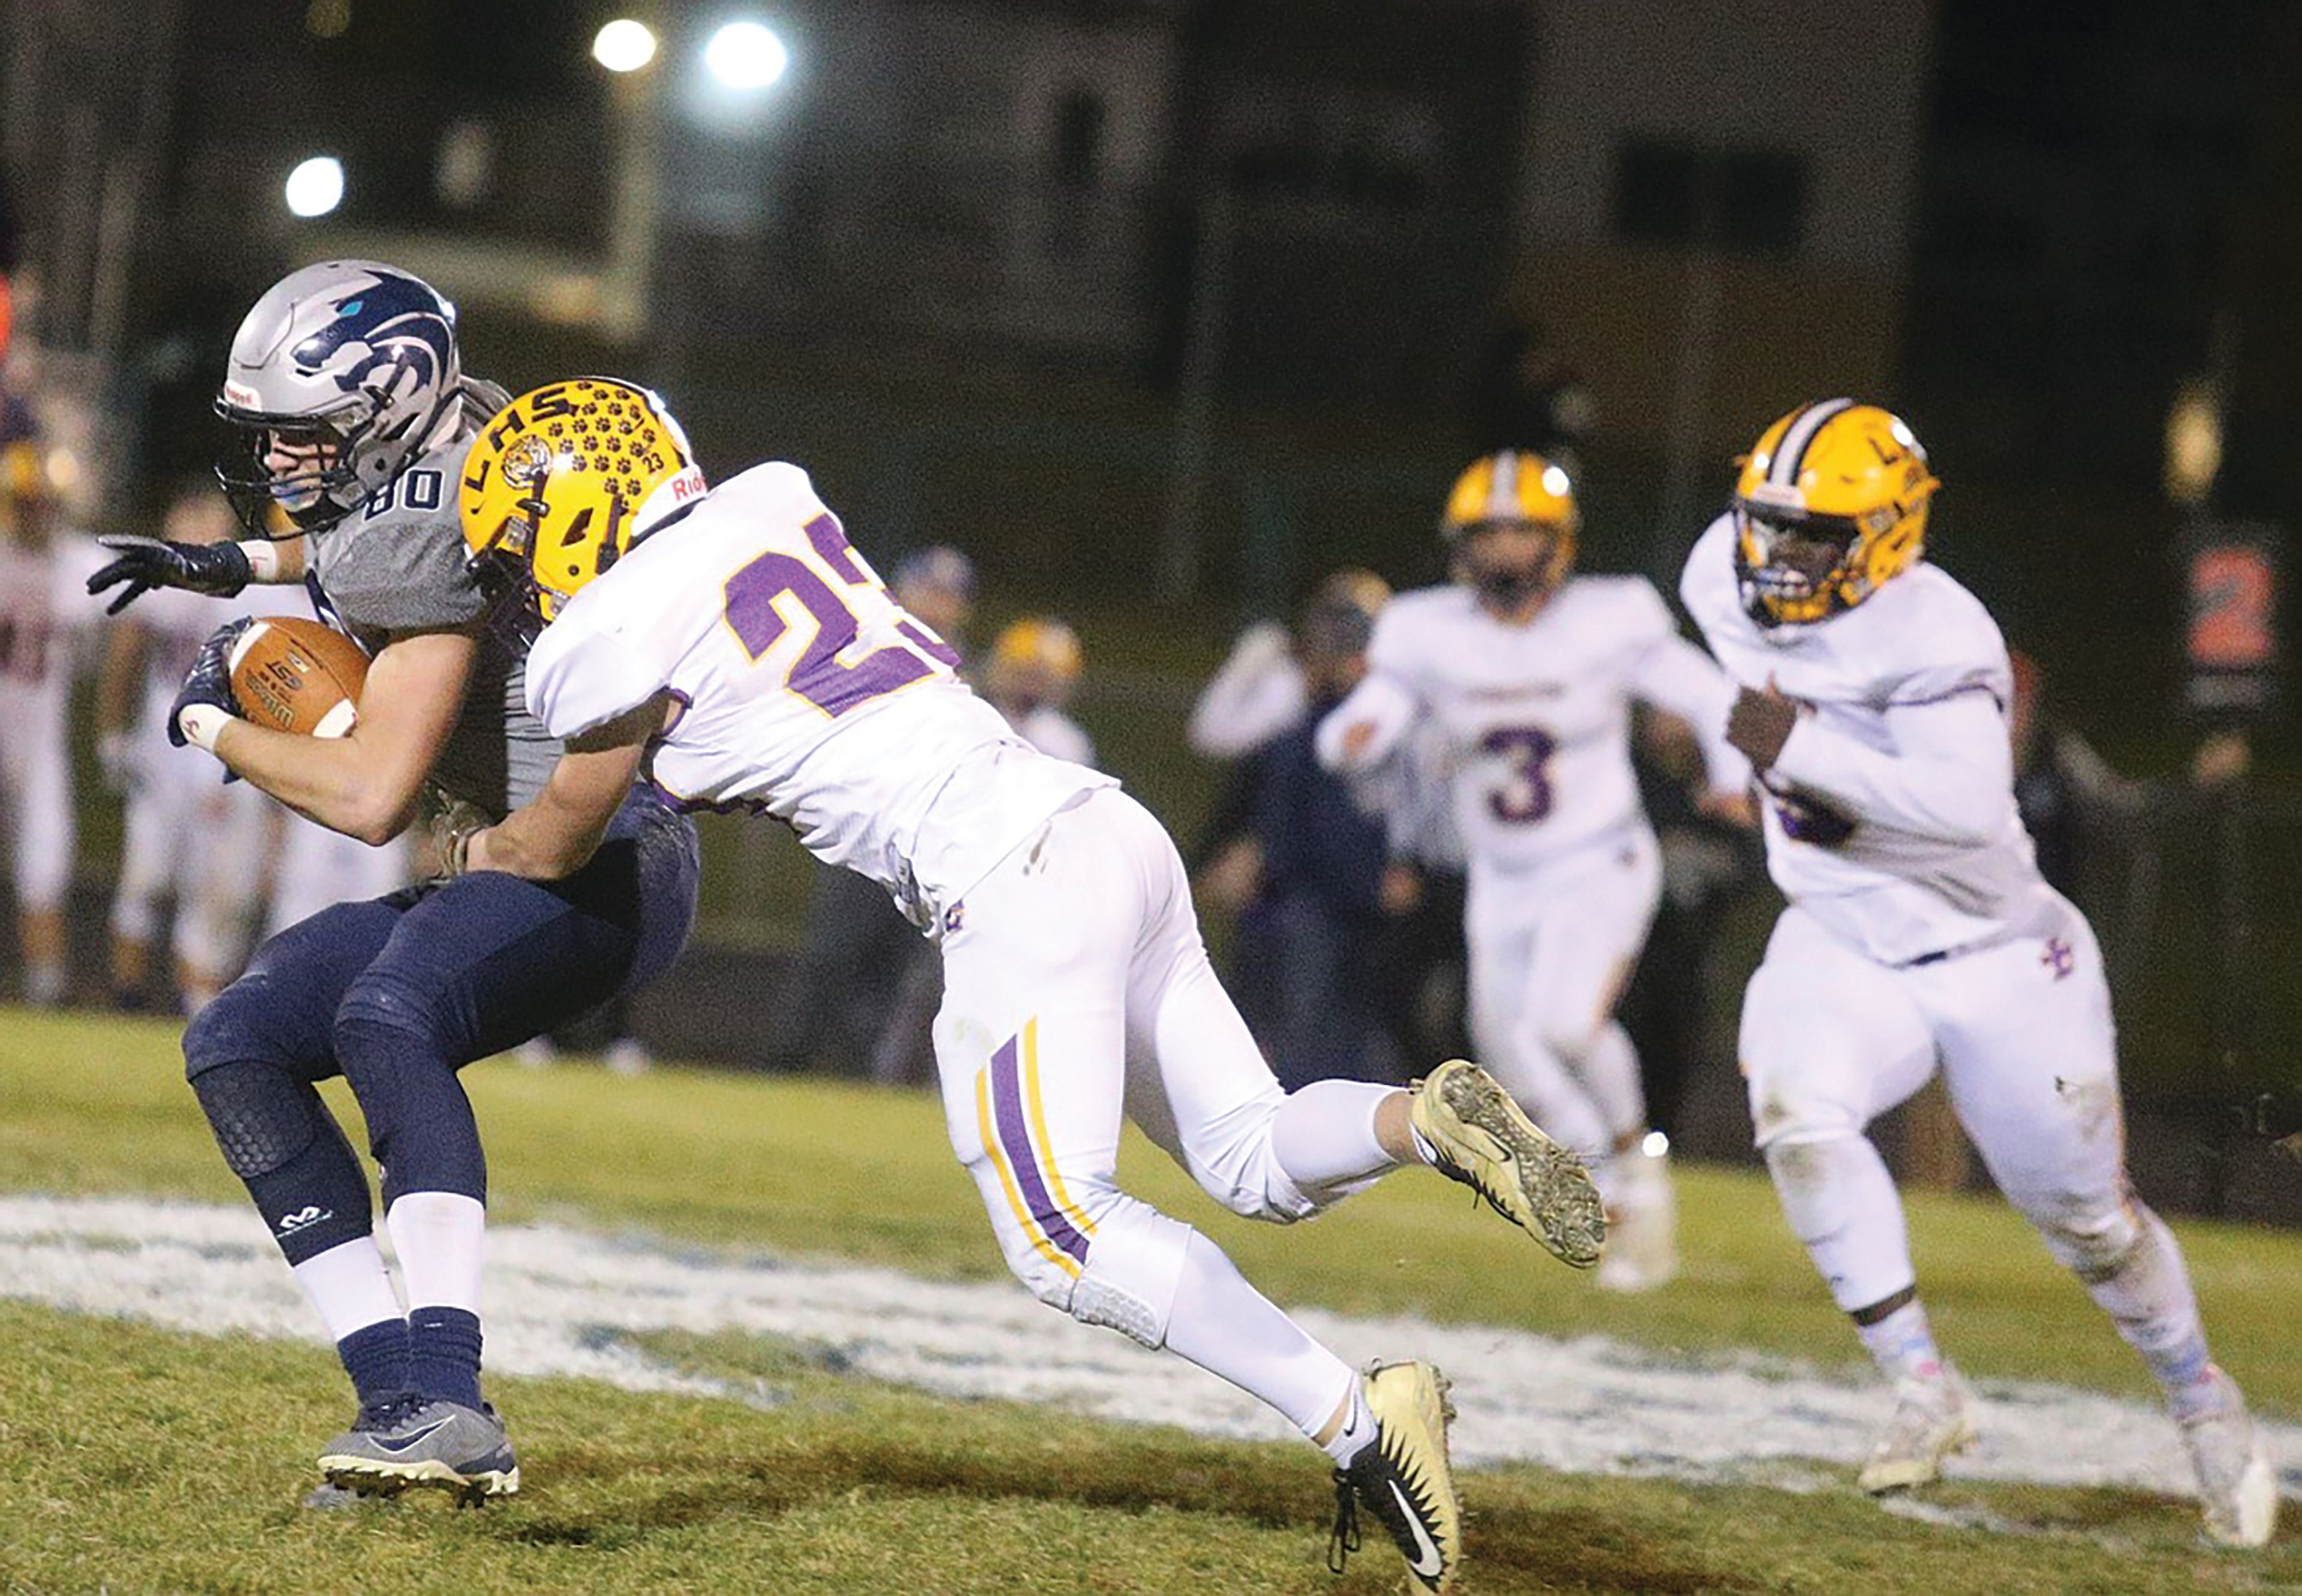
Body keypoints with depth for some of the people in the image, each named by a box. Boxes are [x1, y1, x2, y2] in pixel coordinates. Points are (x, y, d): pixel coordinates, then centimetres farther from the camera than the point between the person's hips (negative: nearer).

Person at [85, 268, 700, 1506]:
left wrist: (211, 723, -8)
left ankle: (449, 1403, -44)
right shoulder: (413, 473, 8)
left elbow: (370, 798, -23)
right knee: (236, 1043, 2)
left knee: (383, 1014, -36)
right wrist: (234, 564, 22)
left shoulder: (419, 540, -20)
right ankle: (398, 1398, -4)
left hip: (609, 866, -11)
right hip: (516, 876, 11)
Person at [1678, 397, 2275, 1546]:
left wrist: (1806, 751, -40)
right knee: (1799, 1119, -26)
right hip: (1841, 949, 5)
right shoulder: (1725, 578, -7)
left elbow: (1970, 808, -41)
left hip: (2000, 958, -5)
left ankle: (2201, 1399, 35)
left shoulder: (1935, 636, -28)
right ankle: (1925, 1391, -18)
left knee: (2088, 1216, 8)